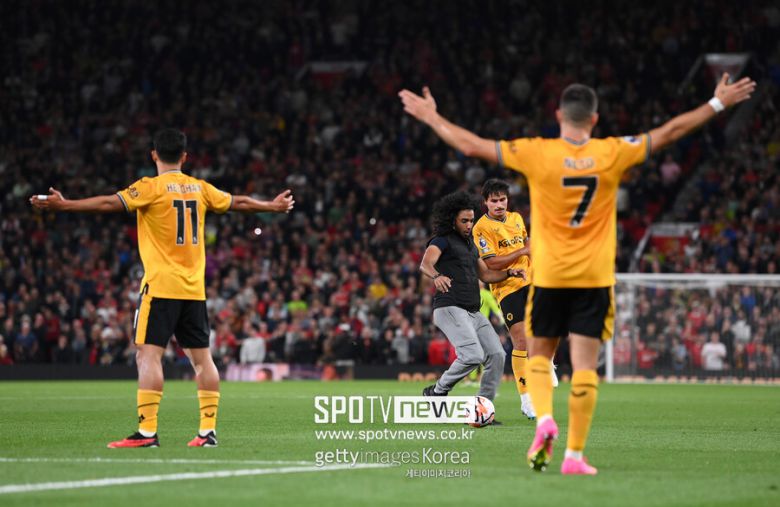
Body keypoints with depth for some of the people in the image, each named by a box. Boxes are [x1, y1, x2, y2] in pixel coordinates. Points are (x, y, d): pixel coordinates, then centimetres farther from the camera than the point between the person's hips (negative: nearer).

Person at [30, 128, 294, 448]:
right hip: (194, 288, 6)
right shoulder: (199, 188, 10)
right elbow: (238, 202, 24)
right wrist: (272, 206, 41)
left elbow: (109, 203, -16)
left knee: (148, 355, -8)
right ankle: (208, 431, 12)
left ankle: (147, 432, -17)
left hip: (161, 286, -5)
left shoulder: (151, 188, -6)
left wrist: (62, 205, -18)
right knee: (201, 358, 10)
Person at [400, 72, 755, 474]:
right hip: (595, 278, 0)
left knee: (539, 355, 16)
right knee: (584, 365, 1)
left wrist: (430, 116, 11)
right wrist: (718, 104, 15)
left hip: (548, 276, 0)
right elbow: (670, 132, 5)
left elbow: (470, 145, -2)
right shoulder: (612, 154, -4)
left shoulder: (537, 153, -7)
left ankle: (544, 419, -9)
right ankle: (574, 455, -2)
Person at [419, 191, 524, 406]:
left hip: (473, 313, 9)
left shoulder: (470, 245, 23)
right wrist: (436, 276, -45)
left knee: (496, 355, -2)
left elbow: (485, 274, 29)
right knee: (473, 355, -24)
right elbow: (425, 264, -22)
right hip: (450, 309, -9)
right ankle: (437, 392, -4)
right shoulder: (442, 241, -3)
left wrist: (509, 273, 11)